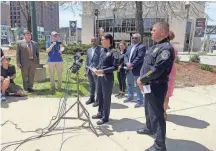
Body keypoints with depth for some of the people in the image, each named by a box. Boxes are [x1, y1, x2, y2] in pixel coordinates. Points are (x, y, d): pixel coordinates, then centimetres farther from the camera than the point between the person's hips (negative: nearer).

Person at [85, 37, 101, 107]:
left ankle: (98, 100, 10)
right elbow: (87, 60, 17)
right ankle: (91, 98, 26)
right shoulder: (89, 50, 14)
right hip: (89, 71, 6)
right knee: (91, 85, 15)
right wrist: (86, 69, 10)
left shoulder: (100, 50, -7)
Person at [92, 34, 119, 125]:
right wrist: (97, 69, 2)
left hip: (108, 77, -8)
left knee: (106, 97, 4)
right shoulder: (102, 50, 10)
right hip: (100, 76, 8)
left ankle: (105, 117, 19)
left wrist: (103, 71, -20)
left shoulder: (113, 52, -13)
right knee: (99, 95, 18)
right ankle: (100, 113, 38)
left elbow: (115, 67, -15)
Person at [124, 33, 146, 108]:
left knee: (138, 86, 0)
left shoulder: (142, 47, -8)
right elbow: (125, 56, 10)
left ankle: (140, 101, 9)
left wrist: (132, 65, -19)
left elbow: (139, 57, -18)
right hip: (129, 69, 8)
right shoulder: (129, 47, 18)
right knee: (130, 84, 20)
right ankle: (130, 97, 36)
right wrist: (127, 63, -9)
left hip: (137, 70, -8)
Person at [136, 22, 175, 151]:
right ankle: (149, 129, 48)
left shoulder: (166, 48, -20)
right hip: (150, 85, 10)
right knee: (149, 110, 25)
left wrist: (142, 79, -16)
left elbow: (157, 69, -28)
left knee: (156, 114, -2)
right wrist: (143, 80, 5)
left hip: (157, 87, -10)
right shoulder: (156, 46, 12)